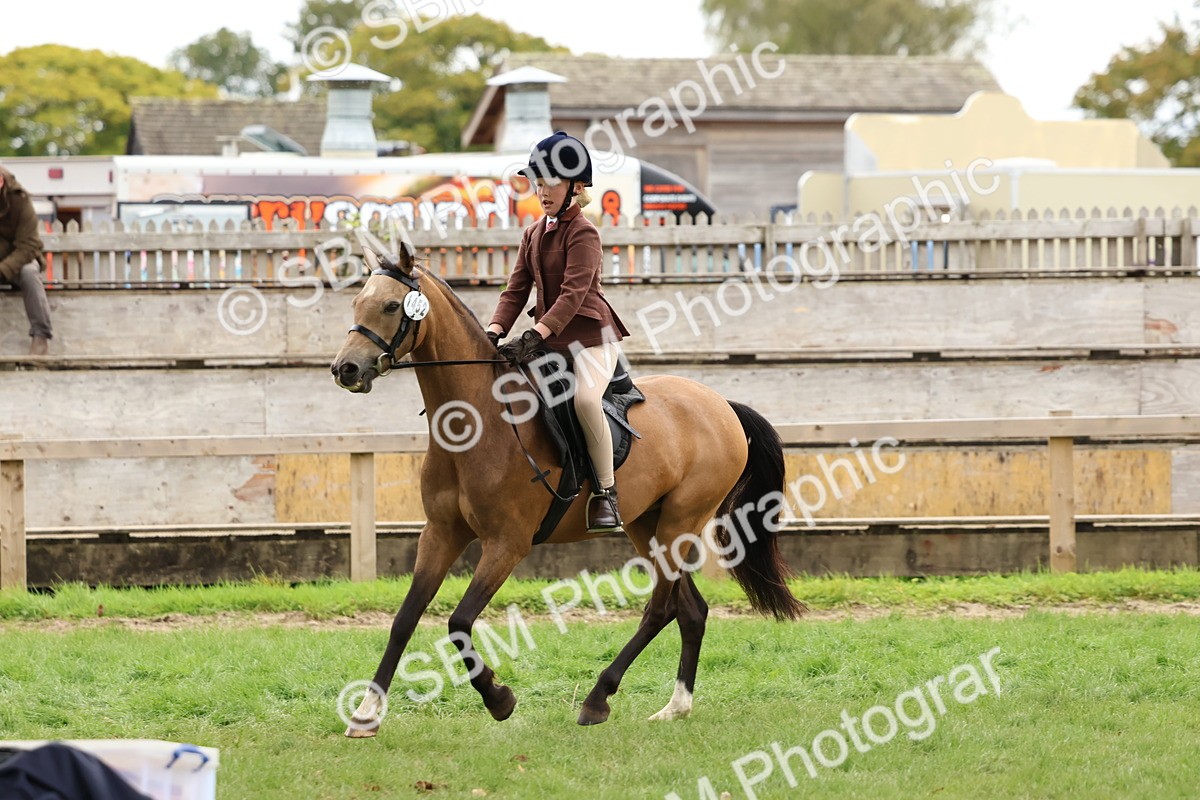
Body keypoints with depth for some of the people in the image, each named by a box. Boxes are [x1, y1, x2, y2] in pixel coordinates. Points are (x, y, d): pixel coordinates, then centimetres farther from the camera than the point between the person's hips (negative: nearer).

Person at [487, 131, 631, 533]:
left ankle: (606, 493, -24)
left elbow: (573, 293, -22)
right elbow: (516, 290, 8)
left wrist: (534, 338, -32)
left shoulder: (583, 233, -12)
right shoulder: (533, 234, 13)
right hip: (549, 339, 9)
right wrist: (493, 334, -9)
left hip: (590, 335, -9)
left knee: (585, 396, -33)